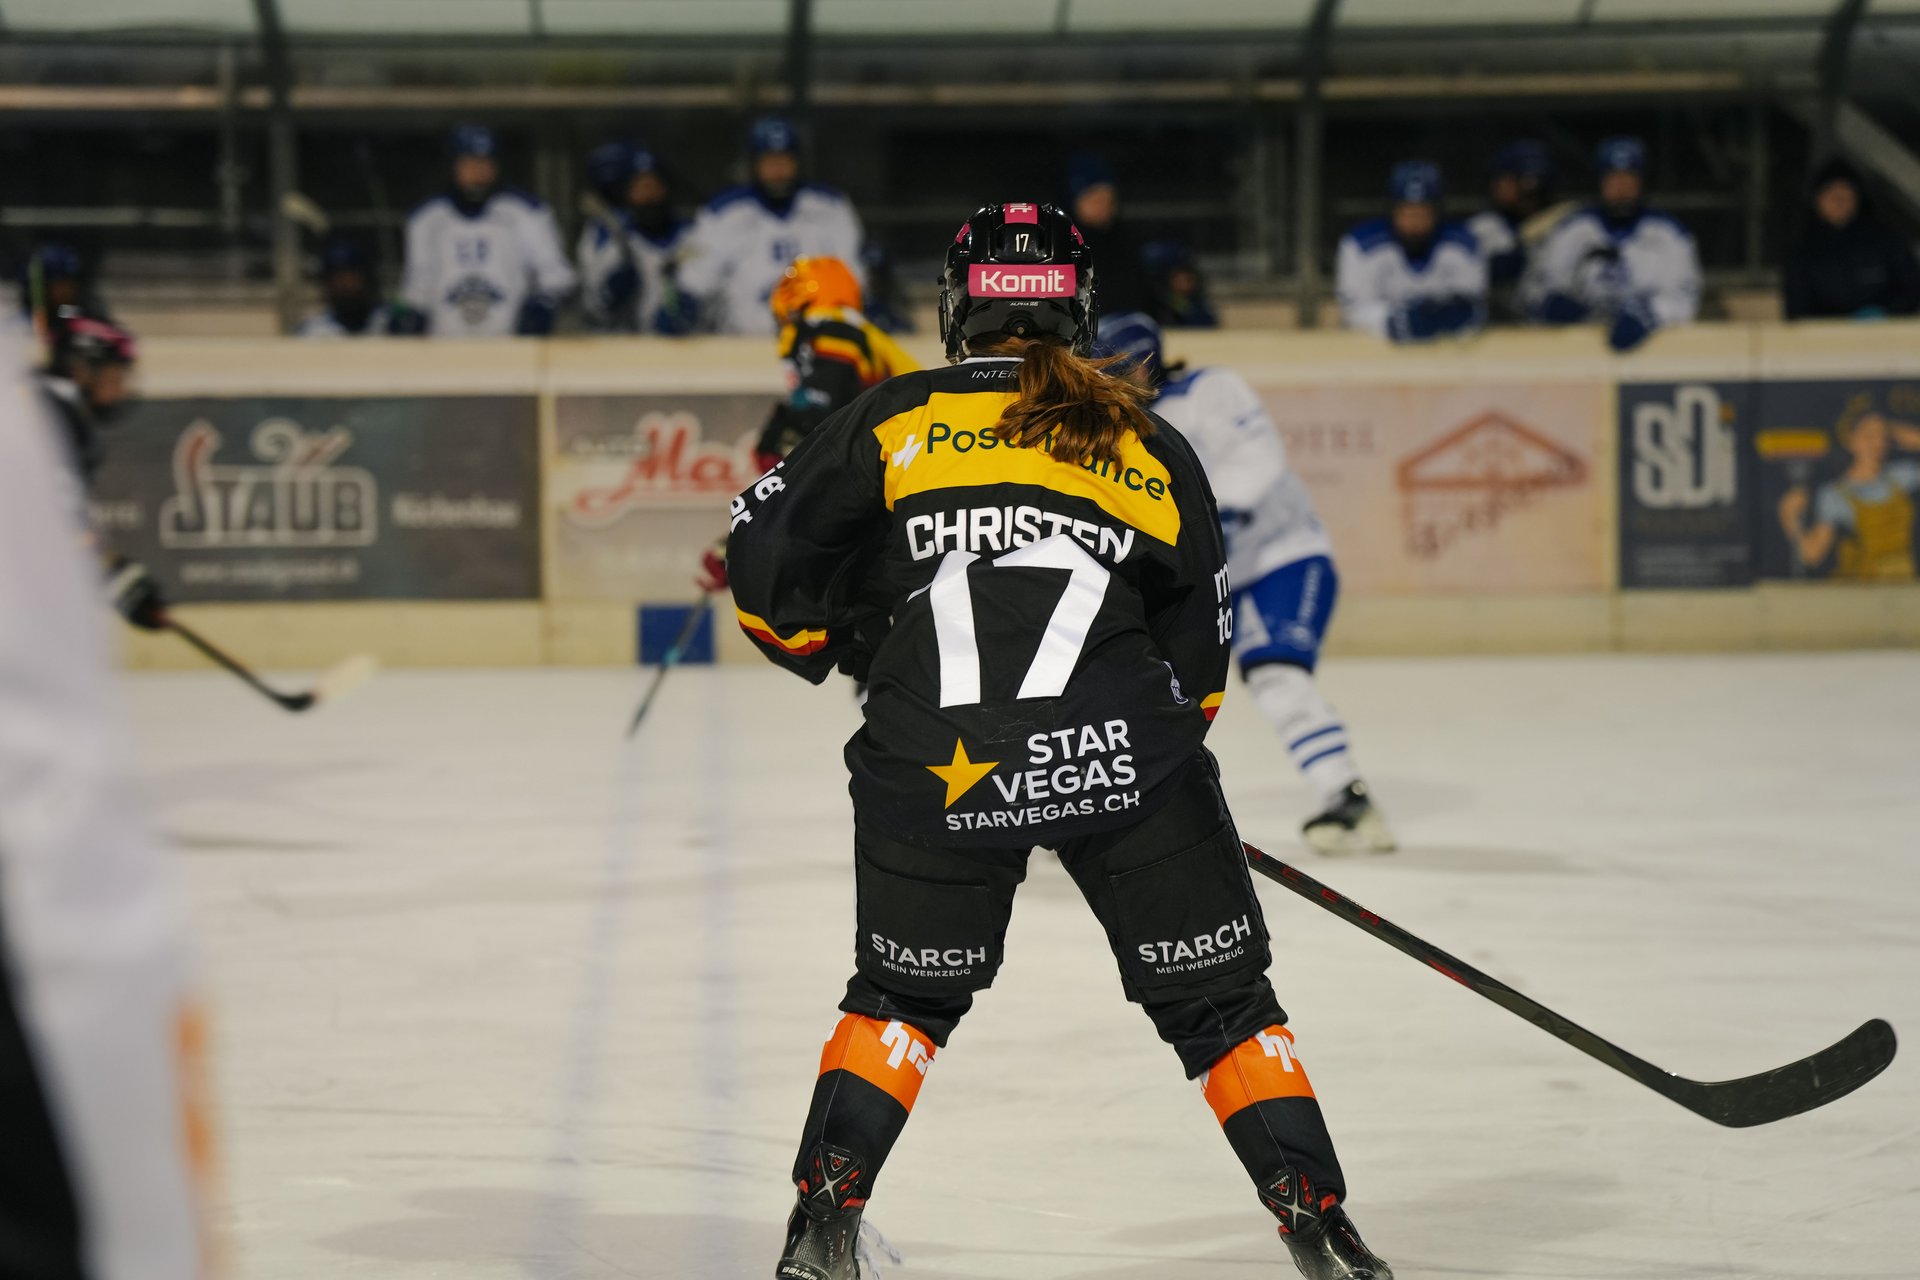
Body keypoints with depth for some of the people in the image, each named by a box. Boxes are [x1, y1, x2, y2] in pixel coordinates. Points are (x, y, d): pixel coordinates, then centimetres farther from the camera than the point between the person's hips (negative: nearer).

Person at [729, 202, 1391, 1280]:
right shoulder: (1153, 450, 14)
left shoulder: (895, 422, 10)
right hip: (1126, 765, 0)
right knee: (1219, 998, 12)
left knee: (907, 991, 22)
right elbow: (1198, 663, 17)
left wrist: (841, 646, 24)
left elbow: (765, 560, 7)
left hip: (934, 774, 0)